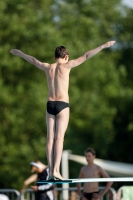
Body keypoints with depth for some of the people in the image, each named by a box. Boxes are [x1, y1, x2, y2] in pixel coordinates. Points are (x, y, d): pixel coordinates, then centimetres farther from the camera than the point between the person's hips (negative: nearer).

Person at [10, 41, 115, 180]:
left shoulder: (47, 67, 9)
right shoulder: (66, 66, -4)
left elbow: (33, 60, 26)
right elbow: (85, 56, -6)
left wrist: (20, 53, 44)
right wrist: (103, 46, -6)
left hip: (50, 104, 4)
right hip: (62, 105, -4)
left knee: (50, 138, 3)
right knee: (59, 138, -9)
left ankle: (51, 171, 0)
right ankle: (56, 170, -18)